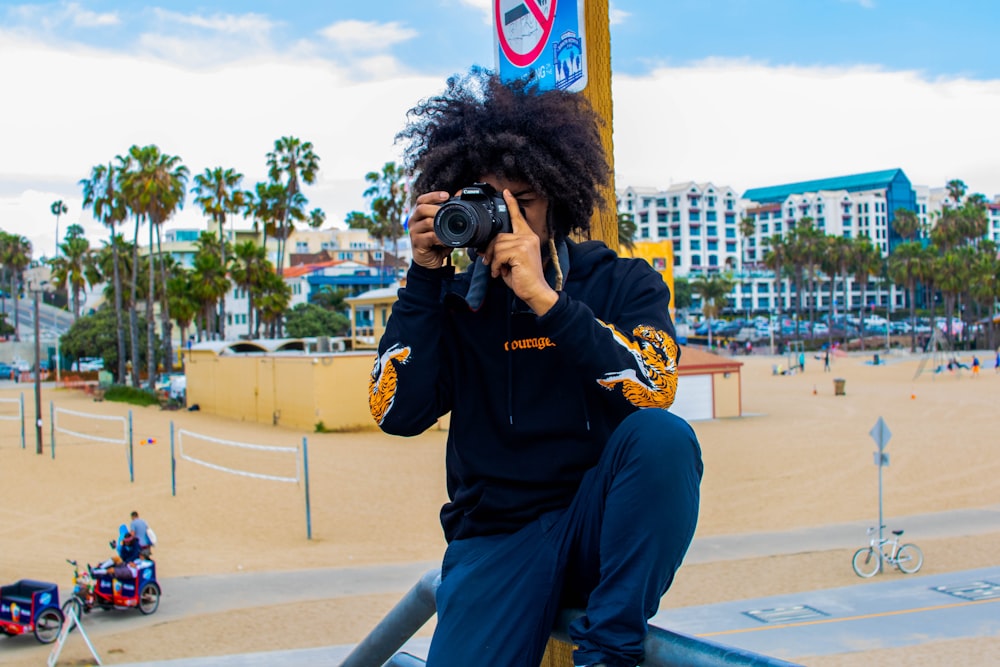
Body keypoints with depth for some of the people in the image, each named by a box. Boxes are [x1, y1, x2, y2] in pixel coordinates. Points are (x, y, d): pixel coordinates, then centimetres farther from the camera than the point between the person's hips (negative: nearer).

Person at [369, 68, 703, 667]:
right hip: (496, 539, 0)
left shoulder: (623, 284, 4)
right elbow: (397, 414, -5)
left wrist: (544, 299, -22)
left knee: (662, 435, -30)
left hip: (606, 529, 1)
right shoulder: (454, 301, 7)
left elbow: (654, 389, -15)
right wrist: (425, 278, -8)